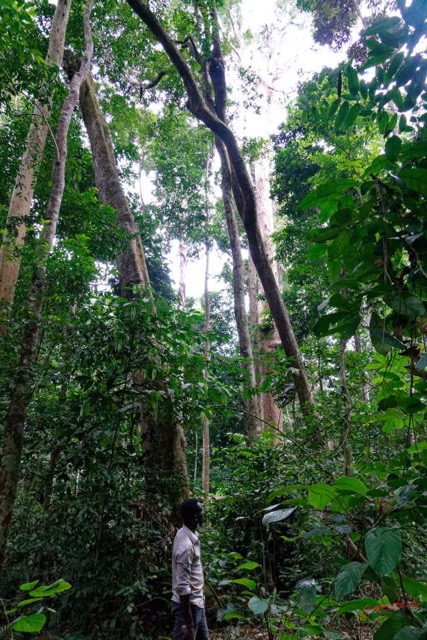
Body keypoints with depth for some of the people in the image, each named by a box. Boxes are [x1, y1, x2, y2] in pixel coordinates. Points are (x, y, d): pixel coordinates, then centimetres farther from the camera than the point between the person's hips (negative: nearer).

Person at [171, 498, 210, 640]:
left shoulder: (189, 535, 1)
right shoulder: (186, 546, -29)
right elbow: (182, 587, -27)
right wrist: (188, 624, -21)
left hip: (196, 603, 10)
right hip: (187, 605, -10)